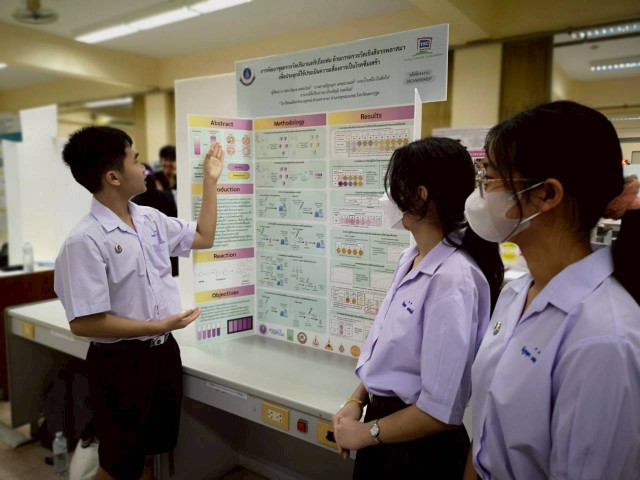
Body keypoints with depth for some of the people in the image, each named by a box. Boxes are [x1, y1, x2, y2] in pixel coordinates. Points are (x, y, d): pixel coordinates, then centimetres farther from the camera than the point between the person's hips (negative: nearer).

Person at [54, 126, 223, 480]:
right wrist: (157, 326, -19)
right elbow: (83, 322, -21)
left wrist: (211, 179, 14)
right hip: (120, 361, -7)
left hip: (163, 350, 7)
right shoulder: (85, 240, -21)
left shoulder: (150, 219, 2)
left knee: (153, 447, 23)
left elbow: (203, 238, 16)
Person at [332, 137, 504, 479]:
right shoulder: (410, 259, -1)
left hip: (418, 447, -7)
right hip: (384, 417, 7)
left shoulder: (453, 279, -27)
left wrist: (366, 433, -12)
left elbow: (442, 410, -24)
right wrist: (356, 401, 2)